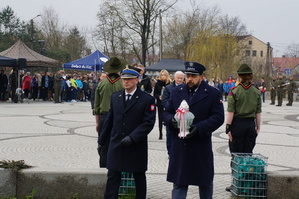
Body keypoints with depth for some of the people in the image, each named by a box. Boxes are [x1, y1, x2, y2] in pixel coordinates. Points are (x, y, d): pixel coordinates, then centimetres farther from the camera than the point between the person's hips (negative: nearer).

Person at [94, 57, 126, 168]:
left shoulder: (101, 84, 2)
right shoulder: (123, 84, -6)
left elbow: (96, 106, 5)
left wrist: (97, 122, 12)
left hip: (104, 117, 2)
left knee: (103, 147, 7)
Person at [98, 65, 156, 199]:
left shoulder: (147, 99, -6)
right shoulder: (115, 97, 9)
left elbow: (149, 122, -12)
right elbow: (109, 120, 14)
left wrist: (132, 137, -21)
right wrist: (102, 141, 14)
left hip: (136, 147, -3)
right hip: (116, 145, 3)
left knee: (139, 178, 10)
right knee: (112, 178, 0)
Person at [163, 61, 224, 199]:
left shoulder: (213, 94, -3)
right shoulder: (177, 91, 9)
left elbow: (218, 117, -10)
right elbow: (166, 112, 12)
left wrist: (199, 128, -22)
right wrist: (171, 120, -12)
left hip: (201, 147, -2)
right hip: (179, 148, 2)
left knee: (205, 182, 13)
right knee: (179, 183, 3)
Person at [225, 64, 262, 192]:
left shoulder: (234, 91, -9)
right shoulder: (256, 92, 2)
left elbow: (230, 112, -11)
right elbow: (258, 112, 5)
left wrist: (228, 128, -7)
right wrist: (258, 128, 13)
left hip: (237, 124, -3)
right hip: (251, 124, 3)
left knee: (236, 155, 3)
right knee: (248, 154, 10)